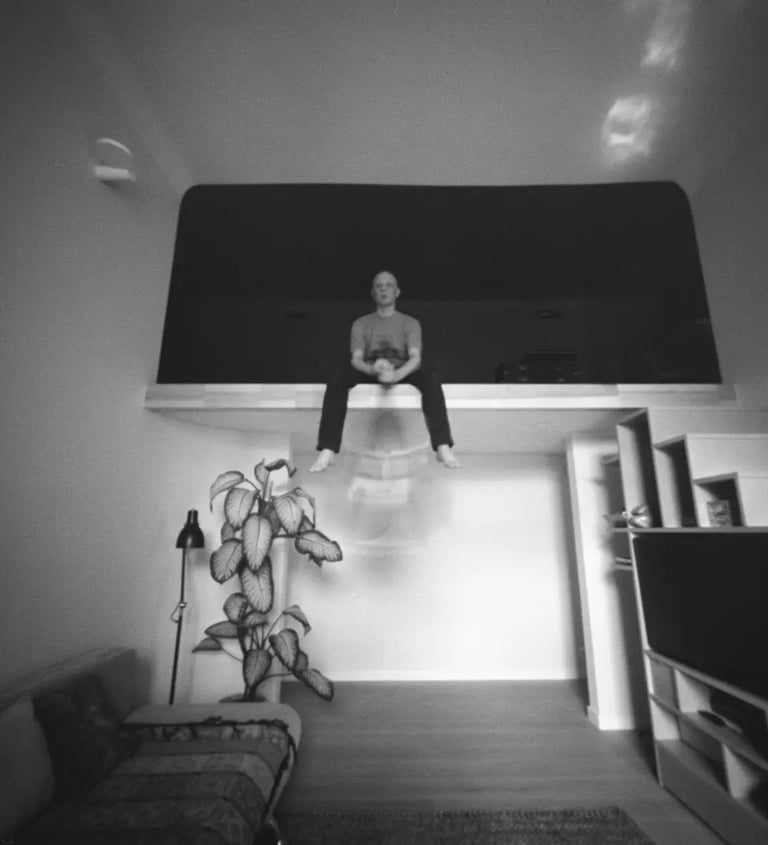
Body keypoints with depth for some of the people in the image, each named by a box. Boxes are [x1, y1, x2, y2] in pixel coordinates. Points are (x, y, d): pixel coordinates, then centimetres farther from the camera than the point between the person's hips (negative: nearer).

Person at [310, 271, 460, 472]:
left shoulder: (410, 323, 11)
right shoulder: (361, 324, 14)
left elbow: (415, 357, -7)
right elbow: (356, 359, -2)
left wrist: (397, 374, -32)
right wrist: (372, 369, -29)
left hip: (403, 373, 0)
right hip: (369, 372, 1)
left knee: (430, 379, -33)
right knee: (337, 381, -31)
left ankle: (443, 447, -36)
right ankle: (328, 451, -34)